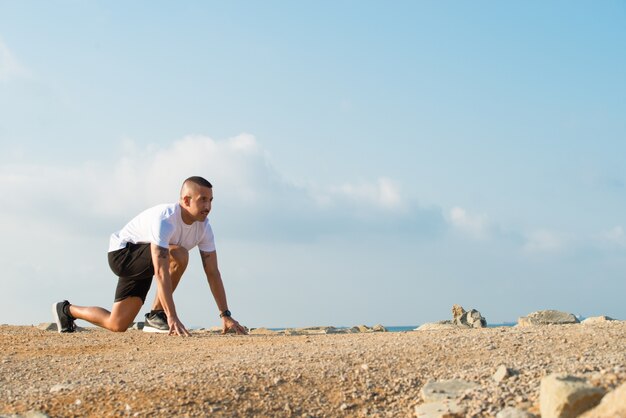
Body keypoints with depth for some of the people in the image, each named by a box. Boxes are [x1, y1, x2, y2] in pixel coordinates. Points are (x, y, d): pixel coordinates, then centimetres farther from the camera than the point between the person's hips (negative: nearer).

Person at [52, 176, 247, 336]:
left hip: (141, 264, 8)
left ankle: (67, 311, 27)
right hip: (122, 253, -8)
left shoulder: (203, 227, -11)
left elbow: (213, 272, -8)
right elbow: (161, 271, -42)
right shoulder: (165, 219, -34)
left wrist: (225, 315, -15)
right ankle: (156, 315, -17)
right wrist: (172, 317, -47)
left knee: (117, 325, 2)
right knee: (178, 254, -33)